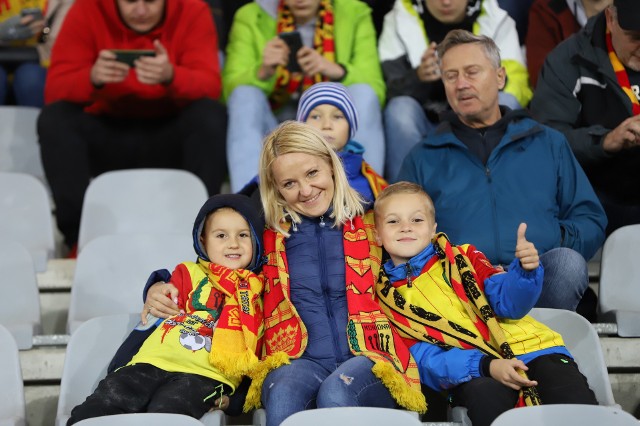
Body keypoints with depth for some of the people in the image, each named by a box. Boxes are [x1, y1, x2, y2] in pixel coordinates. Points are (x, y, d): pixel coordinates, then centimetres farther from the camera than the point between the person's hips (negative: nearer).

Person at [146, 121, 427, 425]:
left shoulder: (372, 223, 16)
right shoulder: (270, 235, 18)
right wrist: (163, 290, 10)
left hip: (369, 359, -1)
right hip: (299, 361, 1)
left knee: (336, 391, -37)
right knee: (282, 394, -37)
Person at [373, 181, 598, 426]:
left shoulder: (462, 258, 17)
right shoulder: (386, 299, 12)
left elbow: (507, 301, 3)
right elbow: (426, 360, -1)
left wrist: (525, 271, -20)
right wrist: (485, 366, -18)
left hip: (528, 349, 2)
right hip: (472, 376, -2)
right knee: (485, 396, -39)